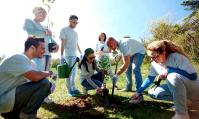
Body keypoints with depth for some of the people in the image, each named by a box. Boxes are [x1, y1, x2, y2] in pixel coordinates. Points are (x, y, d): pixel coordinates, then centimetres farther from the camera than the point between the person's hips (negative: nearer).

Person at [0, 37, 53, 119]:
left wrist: (49, 86, -7)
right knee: (43, 83, -24)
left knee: (47, 85, 13)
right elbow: (36, 77, -35)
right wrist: (48, 73, -13)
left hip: (12, 97, 10)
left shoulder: (30, 63, 9)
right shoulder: (19, 58, -20)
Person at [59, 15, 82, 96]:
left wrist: (81, 53, 21)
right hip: (68, 55, -7)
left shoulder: (75, 32, 18)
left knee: (74, 72, 10)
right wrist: (62, 55, -16)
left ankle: (73, 88, 20)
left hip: (75, 55, 7)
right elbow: (62, 43, -10)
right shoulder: (64, 30, -2)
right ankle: (70, 90, 6)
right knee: (69, 73, -2)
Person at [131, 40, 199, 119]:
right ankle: (185, 102, 2)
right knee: (152, 93, -9)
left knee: (173, 76, -37)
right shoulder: (155, 63, -8)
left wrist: (168, 71, -32)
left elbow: (193, 75, -31)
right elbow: (150, 79, -1)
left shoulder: (177, 57, -27)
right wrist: (138, 92, -2)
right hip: (177, 87, 7)